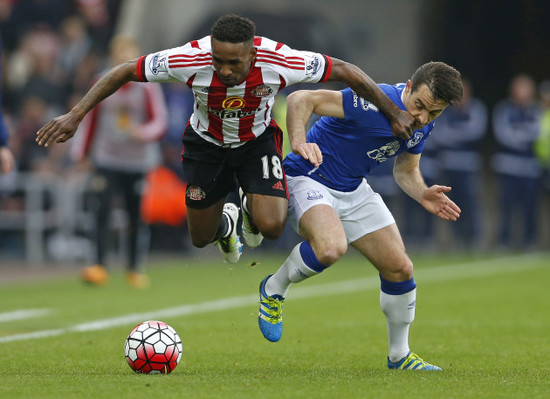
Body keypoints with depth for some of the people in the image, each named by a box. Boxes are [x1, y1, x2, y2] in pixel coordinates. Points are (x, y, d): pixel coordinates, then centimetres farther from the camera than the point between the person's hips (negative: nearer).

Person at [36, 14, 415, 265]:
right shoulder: (191, 59, -35)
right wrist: (76, 115, -27)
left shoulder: (279, 61, -35)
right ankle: (226, 221, 48)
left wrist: (395, 113, -15)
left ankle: (252, 210, 18)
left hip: (257, 141, -1)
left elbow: (345, 71, -21)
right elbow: (125, 72, -23)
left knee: (271, 226, -22)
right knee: (201, 238, 8)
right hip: (207, 143, 1)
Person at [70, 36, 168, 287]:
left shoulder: (148, 87, -1)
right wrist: (81, 153, 15)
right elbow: (89, 119, 14)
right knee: (101, 211, -13)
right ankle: (99, 267, -10)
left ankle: (134, 269, 16)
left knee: (137, 217, 3)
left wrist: (144, 132, -25)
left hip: (137, 162, -1)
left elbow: (160, 122, -4)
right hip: (106, 160, 1)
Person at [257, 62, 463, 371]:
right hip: (309, 179, -8)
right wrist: (299, 143, -46)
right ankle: (274, 290, -5)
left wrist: (422, 194, -9)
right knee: (331, 247, -36)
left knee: (400, 268, 3)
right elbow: (301, 99, -29)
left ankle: (399, 355, 24)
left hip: (355, 189, 8)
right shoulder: (375, 103, -29)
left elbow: (406, 170, 13)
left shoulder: (423, 124, -3)